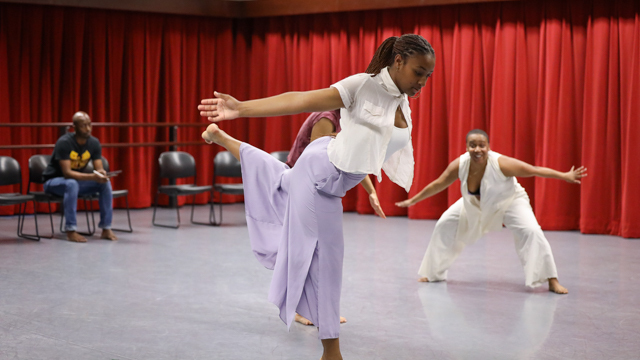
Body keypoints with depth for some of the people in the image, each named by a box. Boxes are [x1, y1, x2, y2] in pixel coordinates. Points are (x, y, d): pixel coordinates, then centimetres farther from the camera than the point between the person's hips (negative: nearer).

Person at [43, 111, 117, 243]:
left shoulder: (94, 143, -8)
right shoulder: (64, 143, -26)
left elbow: (98, 168, -10)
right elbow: (67, 173, -32)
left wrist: (101, 173, -36)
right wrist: (92, 177, -44)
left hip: (77, 179, 6)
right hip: (53, 181, -6)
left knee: (105, 183, -18)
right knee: (72, 184, -39)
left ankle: (106, 229, -16)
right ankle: (71, 231, -36)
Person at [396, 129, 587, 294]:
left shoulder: (501, 163, -36)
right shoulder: (460, 165, -25)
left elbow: (535, 170, -30)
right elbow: (437, 185, -11)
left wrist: (565, 176, -33)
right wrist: (413, 201, -3)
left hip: (509, 201, -4)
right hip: (475, 204, 4)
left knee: (531, 231, -25)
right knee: (445, 225, 3)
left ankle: (552, 281, -17)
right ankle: (434, 272, 22)